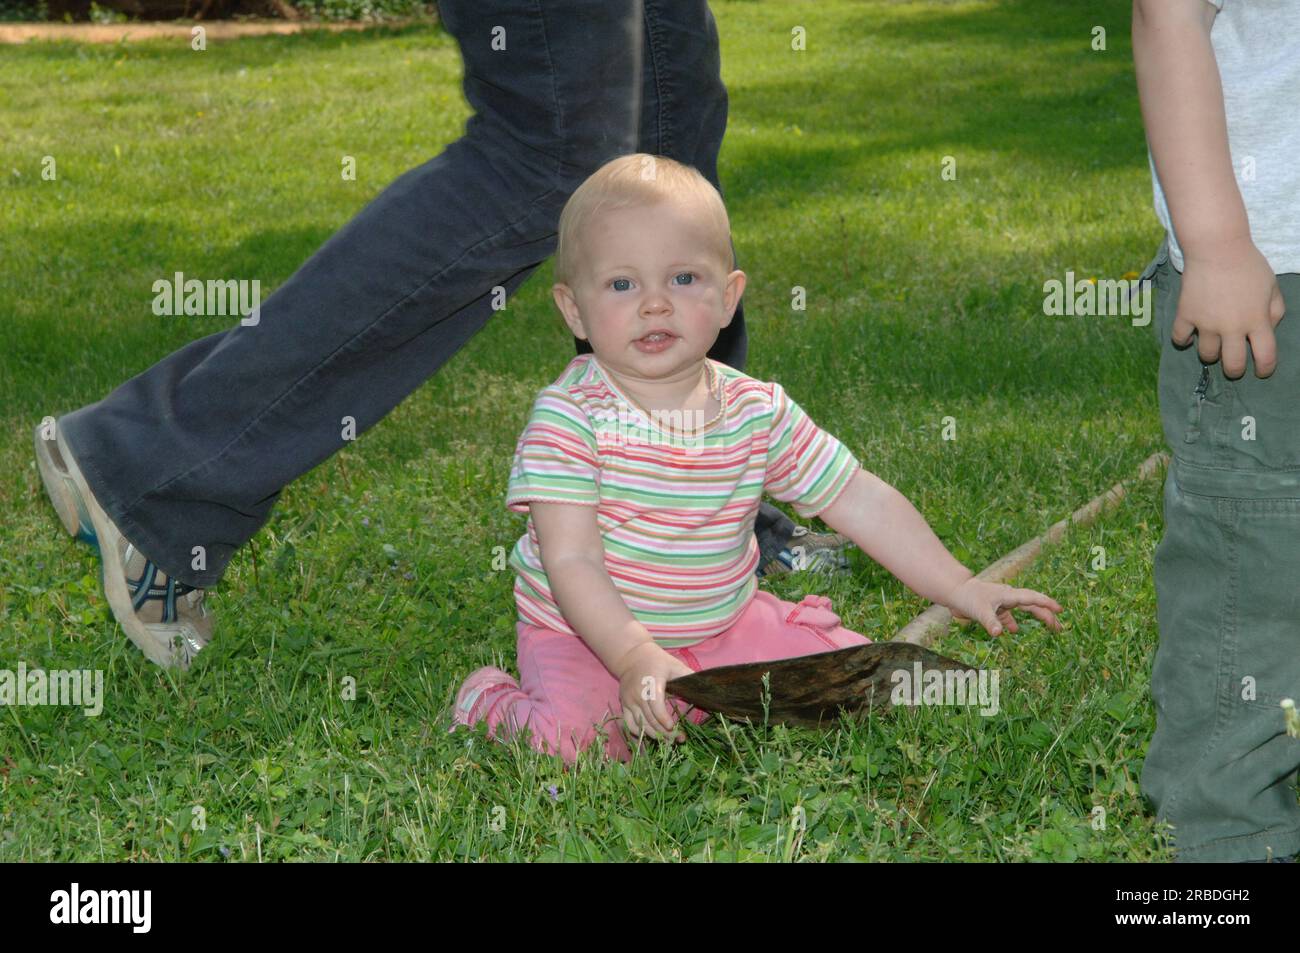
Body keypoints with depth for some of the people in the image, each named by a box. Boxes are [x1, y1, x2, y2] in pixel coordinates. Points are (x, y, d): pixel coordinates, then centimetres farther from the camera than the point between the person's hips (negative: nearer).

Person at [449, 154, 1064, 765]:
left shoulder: (759, 412, -5)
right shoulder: (568, 418, -19)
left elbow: (861, 502, 1)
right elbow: (570, 561, -24)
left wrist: (961, 590, -2)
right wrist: (636, 659, -37)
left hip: (723, 625, 4)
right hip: (586, 636, -4)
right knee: (575, 741, -29)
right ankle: (488, 703, 5)